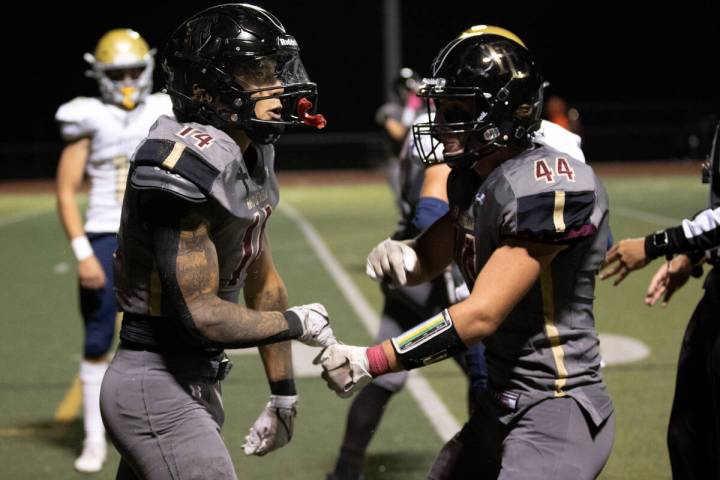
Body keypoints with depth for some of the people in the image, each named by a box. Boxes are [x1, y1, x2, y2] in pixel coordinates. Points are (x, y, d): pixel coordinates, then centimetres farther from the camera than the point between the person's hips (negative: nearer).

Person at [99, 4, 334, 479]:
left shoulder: (249, 158, 7)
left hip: (195, 383, 9)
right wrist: (296, 322, -9)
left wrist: (284, 396, 18)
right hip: (159, 391, -9)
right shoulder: (189, 167, -23)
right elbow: (203, 315, -24)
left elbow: (262, 281, 15)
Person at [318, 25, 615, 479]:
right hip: (502, 405, 9)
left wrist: (370, 362, -24)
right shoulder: (472, 180, 5)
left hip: (557, 412, -9)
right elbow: (429, 258, 20)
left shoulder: (549, 187, -21)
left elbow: (482, 315, -24)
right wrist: (398, 255, -5)